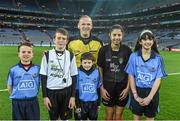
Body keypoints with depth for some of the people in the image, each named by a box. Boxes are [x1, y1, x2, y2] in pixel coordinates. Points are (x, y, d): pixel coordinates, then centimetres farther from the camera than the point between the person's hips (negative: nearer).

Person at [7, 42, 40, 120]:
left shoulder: (37, 69, -3)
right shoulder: (13, 70, -5)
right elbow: (9, 87, 5)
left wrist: (33, 94, 5)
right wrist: (16, 96, 2)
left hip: (33, 102, 1)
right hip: (17, 103, 0)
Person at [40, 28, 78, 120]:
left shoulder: (70, 56, 0)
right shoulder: (47, 55, -3)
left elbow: (74, 77, 2)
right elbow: (43, 77, -1)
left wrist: (73, 96, -2)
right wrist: (45, 96, -4)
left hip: (66, 91, 1)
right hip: (51, 91, -1)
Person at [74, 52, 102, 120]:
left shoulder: (96, 72, -6)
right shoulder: (78, 72, -11)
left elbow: (98, 89, 3)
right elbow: (76, 90, -5)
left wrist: (98, 103, 7)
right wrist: (77, 105, -5)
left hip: (93, 103, 2)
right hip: (81, 102, -2)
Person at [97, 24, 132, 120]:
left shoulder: (127, 50, -6)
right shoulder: (104, 50, -6)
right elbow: (100, 70, -1)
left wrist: (127, 88, -4)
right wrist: (101, 88, -5)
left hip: (122, 87, 0)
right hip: (108, 86, 0)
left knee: (118, 116, 13)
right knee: (109, 115, 12)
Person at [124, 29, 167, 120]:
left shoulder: (158, 58, -4)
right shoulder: (134, 56, -5)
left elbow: (158, 79, -6)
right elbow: (131, 76, -5)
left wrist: (149, 97, -13)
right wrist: (136, 95, -10)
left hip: (152, 93, 1)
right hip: (137, 91, 0)